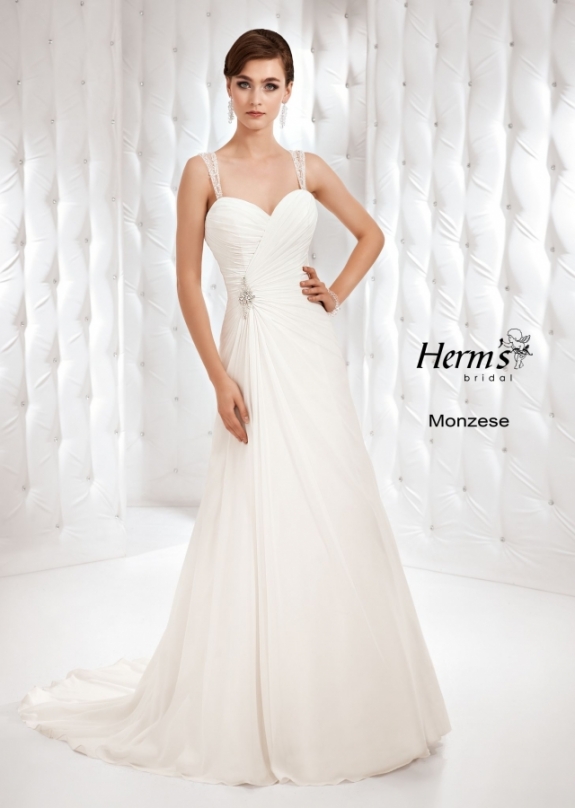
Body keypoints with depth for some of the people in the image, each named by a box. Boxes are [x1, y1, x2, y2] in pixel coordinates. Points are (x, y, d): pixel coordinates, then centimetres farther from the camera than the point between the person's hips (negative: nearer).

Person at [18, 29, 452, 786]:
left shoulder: (308, 168, 9)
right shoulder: (204, 171, 0)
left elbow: (371, 234, 21)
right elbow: (187, 279, -4)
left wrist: (337, 293, 5)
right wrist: (220, 377, -11)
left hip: (313, 351, 4)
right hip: (254, 350, -3)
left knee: (335, 516, 8)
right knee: (258, 523, 0)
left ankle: (338, 697, 27)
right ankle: (256, 708, 19)